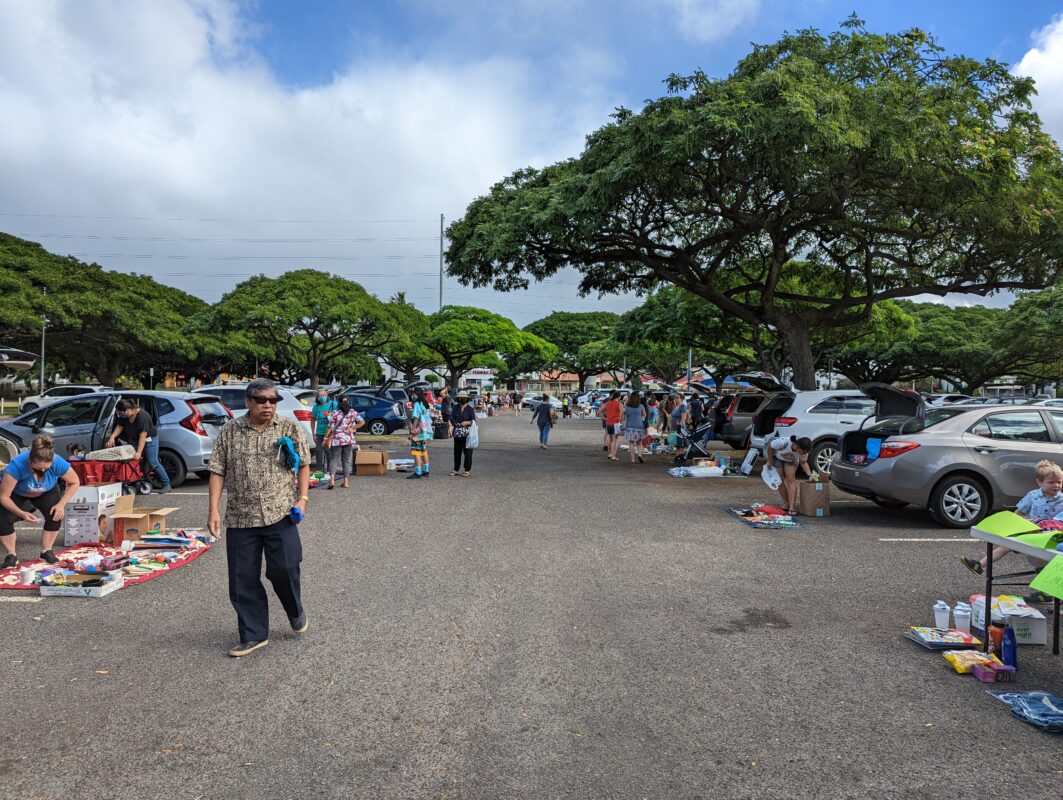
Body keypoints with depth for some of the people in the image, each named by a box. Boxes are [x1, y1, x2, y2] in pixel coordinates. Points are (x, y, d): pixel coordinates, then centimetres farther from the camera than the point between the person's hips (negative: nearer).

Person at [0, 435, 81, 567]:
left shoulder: (58, 463, -36)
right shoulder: (17, 465, -42)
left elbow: (75, 483, -17)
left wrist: (61, 504, -28)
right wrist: (21, 513, -42)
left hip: (46, 492, 1)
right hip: (17, 495, -1)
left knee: (56, 514, -23)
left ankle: (46, 551, -4)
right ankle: (11, 555, -3)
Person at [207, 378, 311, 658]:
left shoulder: (291, 428, 3)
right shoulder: (230, 431, 5)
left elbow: (304, 465, 6)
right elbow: (218, 471, 5)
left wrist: (302, 498, -5)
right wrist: (214, 509, -3)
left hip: (280, 514, -2)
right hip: (240, 518, 2)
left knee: (284, 567, -10)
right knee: (243, 580, 5)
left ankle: (296, 612, 22)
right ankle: (253, 636, 21)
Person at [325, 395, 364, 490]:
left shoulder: (335, 413, -5)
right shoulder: (353, 412, 2)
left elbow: (330, 427, -6)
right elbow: (362, 422, -6)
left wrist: (326, 437, 4)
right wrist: (352, 428, 0)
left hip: (337, 439, -2)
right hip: (349, 439, 2)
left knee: (333, 459, 3)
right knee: (346, 460, 11)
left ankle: (332, 480, -14)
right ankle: (346, 482, 10)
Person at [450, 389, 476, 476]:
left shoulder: (470, 408, 0)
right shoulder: (455, 407, 8)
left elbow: (473, 420, -4)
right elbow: (451, 418, 2)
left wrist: (467, 423, -21)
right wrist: (458, 424, -14)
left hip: (467, 433, -3)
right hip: (457, 433, 3)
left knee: (467, 452, -3)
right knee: (457, 452, 10)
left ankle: (467, 471, 4)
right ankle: (456, 470, 19)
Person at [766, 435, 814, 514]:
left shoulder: (803, 451, -29)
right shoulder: (783, 442, -43)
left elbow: (803, 463, -11)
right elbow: (770, 446, -24)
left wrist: (810, 475, -24)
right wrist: (769, 461, -15)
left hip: (791, 460, 2)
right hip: (777, 456, -2)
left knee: (791, 479, -13)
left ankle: (791, 508, -18)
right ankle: (787, 505, 8)